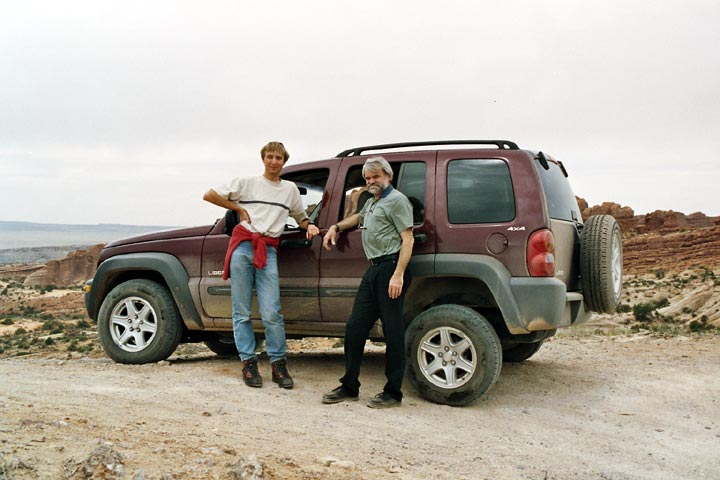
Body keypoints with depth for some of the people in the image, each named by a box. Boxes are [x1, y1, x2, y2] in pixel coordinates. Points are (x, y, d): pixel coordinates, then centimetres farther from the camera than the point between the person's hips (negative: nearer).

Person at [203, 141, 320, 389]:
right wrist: (239, 208, 4)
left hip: (268, 251, 1)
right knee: (242, 312, 0)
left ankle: (278, 364, 3)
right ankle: (248, 363, 8)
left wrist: (309, 225, 8)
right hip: (243, 245, -1)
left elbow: (300, 217, 30)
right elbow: (209, 195, 8)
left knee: (272, 313, -7)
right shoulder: (247, 183, 9)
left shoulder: (290, 189, 17)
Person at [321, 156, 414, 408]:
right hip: (373, 269, 9)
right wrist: (336, 227, 33)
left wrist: (398, 274, -21)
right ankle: (349, 387, 16)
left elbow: (407, 239, -12)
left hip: (390, 267, -9)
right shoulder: (372, 202, 24)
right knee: (355, 328, 8)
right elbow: (359, 217, 48)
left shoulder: (396, 200, -3)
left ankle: (393, 392, 2)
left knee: (393, 331, -5)